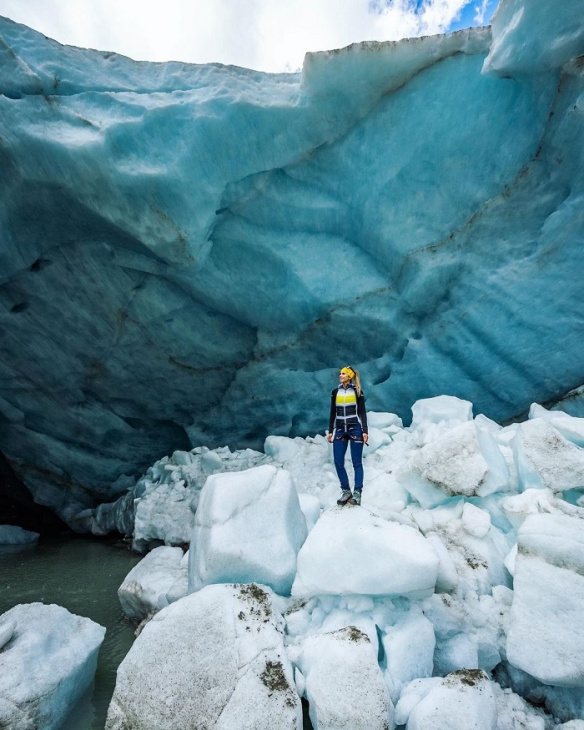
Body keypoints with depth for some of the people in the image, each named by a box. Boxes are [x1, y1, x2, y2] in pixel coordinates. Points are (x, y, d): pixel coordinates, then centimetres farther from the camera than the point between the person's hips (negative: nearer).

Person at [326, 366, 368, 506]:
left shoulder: (357, 392, 0)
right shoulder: (335, 392, 8)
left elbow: (362, 412, -1)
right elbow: (333, 413, 12)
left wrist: (365, 431, -8)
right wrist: (330, 431, 9)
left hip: (355, 429, -3)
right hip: (340, 430, 3)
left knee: (357, 463, 2)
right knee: (338, 462, 0)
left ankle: (357, 494, 9)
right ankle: (346, 491, 15)